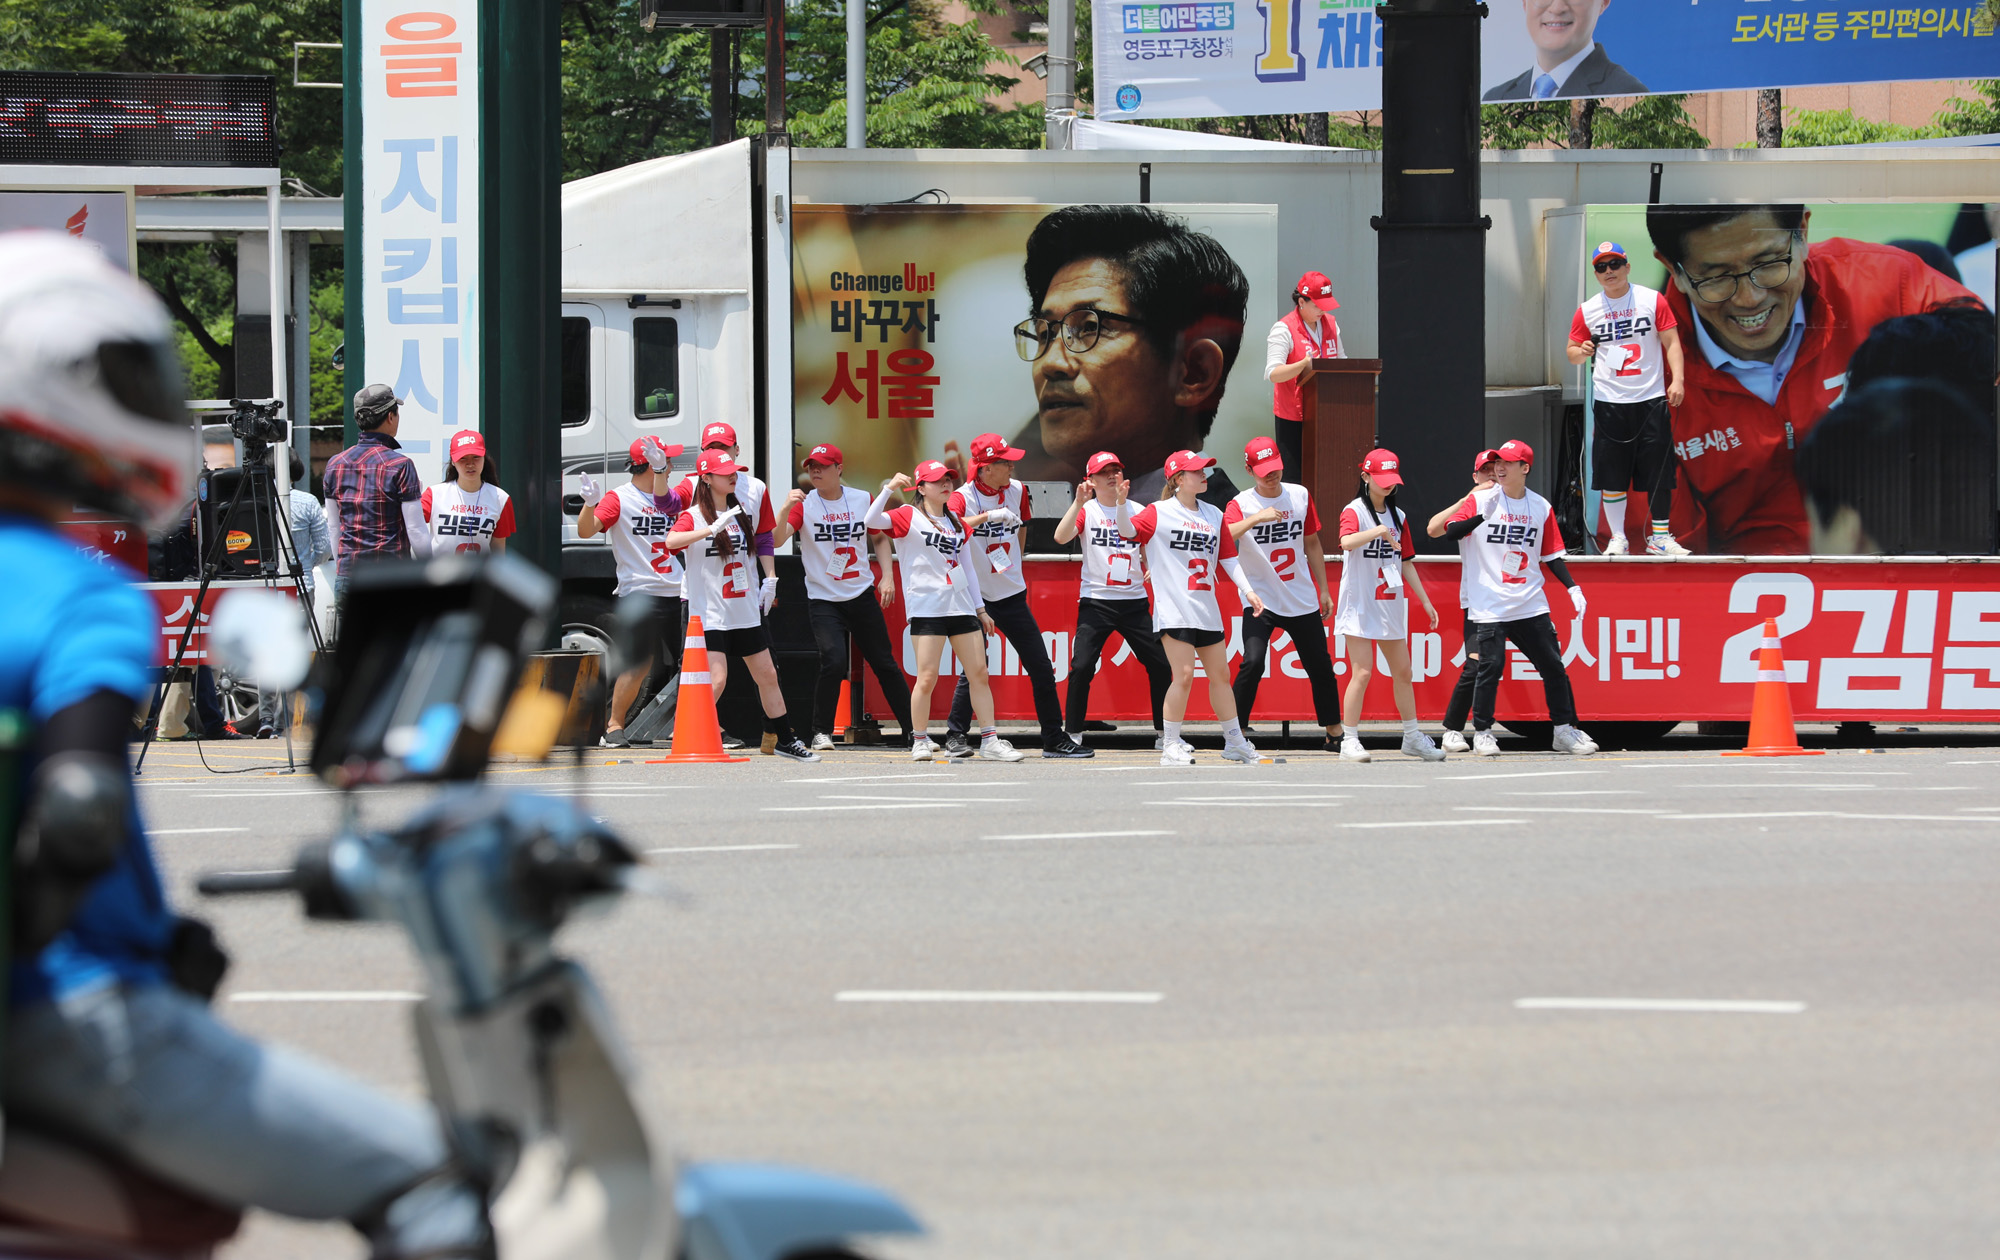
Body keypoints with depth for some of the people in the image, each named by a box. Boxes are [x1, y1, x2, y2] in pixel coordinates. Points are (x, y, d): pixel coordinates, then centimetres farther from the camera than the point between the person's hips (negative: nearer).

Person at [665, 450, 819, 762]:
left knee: (767, 675, 11)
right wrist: (712, 528, -39)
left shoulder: (737, 513, 12)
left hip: (745, 613, 7)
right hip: (710, 615, -7)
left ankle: (785, 740, 22)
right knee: (716, 680, -17)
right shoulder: (694, 516, -10)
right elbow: (671, 541, -32)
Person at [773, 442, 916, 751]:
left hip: (863, 595, 3)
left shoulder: (862, 501, 3)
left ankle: (913, 729, 17)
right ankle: (821, 733, -7)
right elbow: (776, 540, -19)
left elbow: (880, 539, 17)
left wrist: (888, 576, 5)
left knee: (885, 664, 7)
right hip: (823, 599, -3)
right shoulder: (804, 504, -5)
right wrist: (786, 509, -36)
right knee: (834, 661, -20)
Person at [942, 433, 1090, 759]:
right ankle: (956, 734, 8)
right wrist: (989, 516, -39)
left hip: (1012, 596, 5)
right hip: (977, 596, -5)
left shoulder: (1017, 491, 4)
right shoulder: (964, 497, -12)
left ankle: (1055, 739, 11)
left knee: (1042, 669, 4)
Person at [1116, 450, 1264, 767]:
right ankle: (1171, 746, -3)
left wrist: (1247, 590, 5)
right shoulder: (1159, 513, -2)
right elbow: (1127, 530, -13)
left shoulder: (1213, 515, 13)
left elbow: (1228, 557, 15)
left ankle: (1235, 742, 23)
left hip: (1207, 610, 6)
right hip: (1175, 609, -6)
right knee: (1184, 675, -12)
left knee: (1220, 675, 12)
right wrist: (1122, 502, -30)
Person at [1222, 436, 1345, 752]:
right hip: (1261, 601, -4)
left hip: (1303, 601, 4)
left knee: (1321, 667, 8)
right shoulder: (1241, 504, -8)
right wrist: (1257, 518, -38)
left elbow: (1312, 544, 13)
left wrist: (1324, 590, 14)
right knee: (1253, 662, -20)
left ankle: (1335, 735, 22)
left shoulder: (1300, 496, 4)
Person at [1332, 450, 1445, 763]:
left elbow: (1405, 563, 17)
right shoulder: (1354, 511, -7)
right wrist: (1380, 531, -39)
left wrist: (1425, 601, 15)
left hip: (1391, 607, 6)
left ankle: (1412, 737, 22)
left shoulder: (1398, 516, 13)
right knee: (1362, 672, -12)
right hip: (1360, 606, -6)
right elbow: (1347, 542, -28)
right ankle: (1350, 742, -7)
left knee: (1402, 672, 11)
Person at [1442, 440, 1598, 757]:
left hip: (1531, 605, 3)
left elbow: (1551, 555, 13)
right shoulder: (1482, 499, -2)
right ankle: (1482, 732, 6)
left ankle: (1564, 730, 14)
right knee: (1491, 666, -9)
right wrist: (1482, 516, -28)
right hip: (1490, 607, -3)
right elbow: (1450, 532, -13)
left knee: (1553, 665, 3)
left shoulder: (1540, 507, 7)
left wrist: (1572, 587, 1)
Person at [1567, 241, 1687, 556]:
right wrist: (1581, 352, -13)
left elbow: (1671, 342, 1)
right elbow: (1571, 351, 11)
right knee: (1612, 475, 0)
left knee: (1659, 473, -1)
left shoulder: (1652, 300, 2)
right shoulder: (1587, 311, 6)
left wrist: (1677, 380, -11)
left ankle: (1659, 537, 7)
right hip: (1609, 401, 1)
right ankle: (1617, 538, 10)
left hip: (1651, 399, -1)